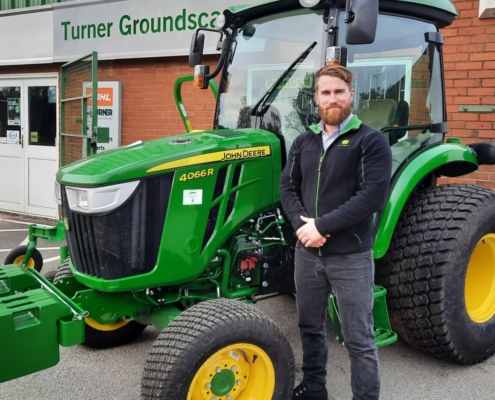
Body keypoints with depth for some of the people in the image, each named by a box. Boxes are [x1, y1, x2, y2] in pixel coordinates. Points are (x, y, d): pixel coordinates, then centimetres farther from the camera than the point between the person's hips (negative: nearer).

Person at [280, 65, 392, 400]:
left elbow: (372, 196, -17)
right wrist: (301, 224, -11)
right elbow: (288, 187, 9)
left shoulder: (371, 141, -7)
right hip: (307, 252, 6)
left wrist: (322, 225, -19)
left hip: (351, 255, -5)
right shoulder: (304, 142, 10)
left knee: (359, 339, 3)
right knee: (310, 327, 18)